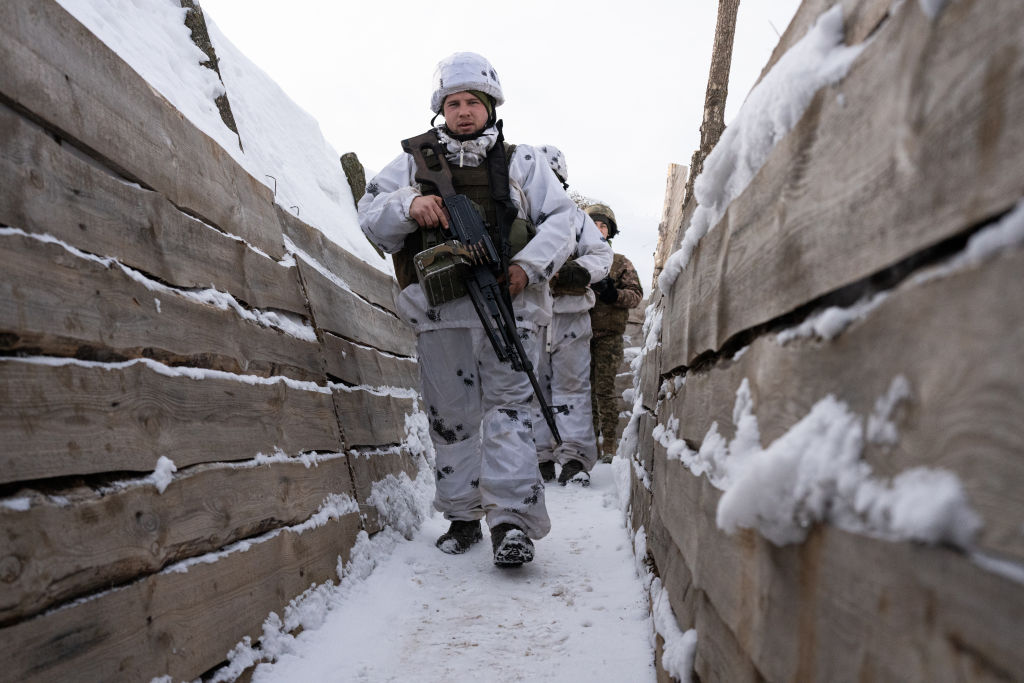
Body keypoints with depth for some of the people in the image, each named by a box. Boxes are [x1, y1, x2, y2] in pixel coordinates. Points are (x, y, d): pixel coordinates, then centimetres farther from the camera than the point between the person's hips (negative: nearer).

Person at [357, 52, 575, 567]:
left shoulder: (521, 162, 15)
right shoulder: (415, 162, 17)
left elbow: (560, 220, 8)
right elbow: (371, 215, 10)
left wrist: (528, 266, -9)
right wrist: (409, 204, -12)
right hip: (439, 310, 2)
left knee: (508, 406, -11)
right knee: (450, 414, 6)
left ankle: (512, 517, -12)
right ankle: (463, 515, 18)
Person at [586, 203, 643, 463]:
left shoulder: (621, 263, 12)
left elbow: (636, 294, 4)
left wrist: (613, 294, -15)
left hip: (608, 336, -2)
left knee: (605, 390, -6)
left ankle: (608, 445, -2)